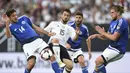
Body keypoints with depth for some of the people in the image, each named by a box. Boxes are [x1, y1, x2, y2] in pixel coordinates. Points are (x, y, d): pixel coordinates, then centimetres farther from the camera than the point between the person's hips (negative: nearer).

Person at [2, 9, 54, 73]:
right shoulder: (10, 27, 4)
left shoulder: (24, 18, 17)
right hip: (27, 45, -3)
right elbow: (9, 36, -19)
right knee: (31, 63, -22)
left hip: (37, 40, 3)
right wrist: (7, 23, -29)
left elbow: (35, 27, 26)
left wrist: (47, 33, 22)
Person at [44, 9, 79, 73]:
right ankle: (59, 62, -39)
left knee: (70, 65, -16)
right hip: (52, 46, -2)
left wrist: (76, 34, -18)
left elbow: (74, 38, 2)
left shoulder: (70, 28, 20)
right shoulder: (54, 24, 19)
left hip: (62, 47, 2)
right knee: (55, 39, -38)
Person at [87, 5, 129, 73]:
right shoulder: (113, 22, 11)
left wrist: (103, 32, -12)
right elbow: (107, 36, 15)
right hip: (111, 47, 9)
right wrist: (96, 35, -1)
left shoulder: (121, 22, -17)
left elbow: (114, 37, -22)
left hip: (118, 50, -9)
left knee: (98, 61, -19)